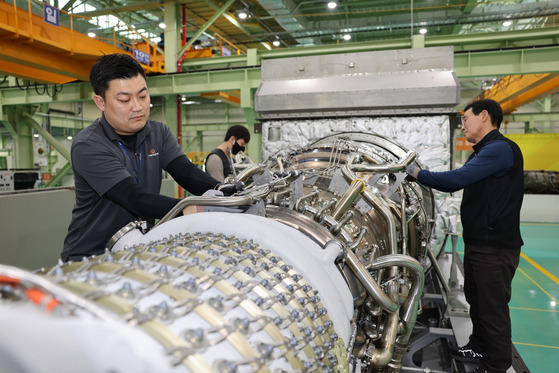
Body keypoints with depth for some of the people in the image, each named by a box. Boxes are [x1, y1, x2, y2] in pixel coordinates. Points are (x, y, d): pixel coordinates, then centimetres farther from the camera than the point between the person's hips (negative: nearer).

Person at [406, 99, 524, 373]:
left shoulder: (500, 148, -18)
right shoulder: (482, 152, 16)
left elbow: (457, 179, -28)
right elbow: (457, 184, 14)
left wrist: (418, 174, -17)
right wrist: (418, 175, 6)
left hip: (495, 246, -10)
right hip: (477, 242, 10)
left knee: (493, 307, 1)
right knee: (475, 299, 21)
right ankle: (479, 348, 39)